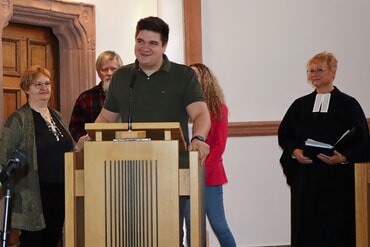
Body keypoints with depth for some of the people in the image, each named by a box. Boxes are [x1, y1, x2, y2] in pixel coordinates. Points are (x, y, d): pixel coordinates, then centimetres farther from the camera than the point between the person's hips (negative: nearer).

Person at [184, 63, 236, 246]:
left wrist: (202, 170, -12)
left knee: (218, 225, -3)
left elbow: (219, 145, -3)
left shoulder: (218, 109, 2)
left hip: (210, 175, -2)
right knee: (191, 226, 4)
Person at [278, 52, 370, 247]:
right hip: (305, 178, 3)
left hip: (337, 179, -3)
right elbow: (283, 135, 14)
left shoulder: (348, 105, 2)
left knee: (336, 230, -3)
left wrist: (343, 157, -18)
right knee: (306, 229, 1)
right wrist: (294, 152, -6)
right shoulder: (300, 105, 13)